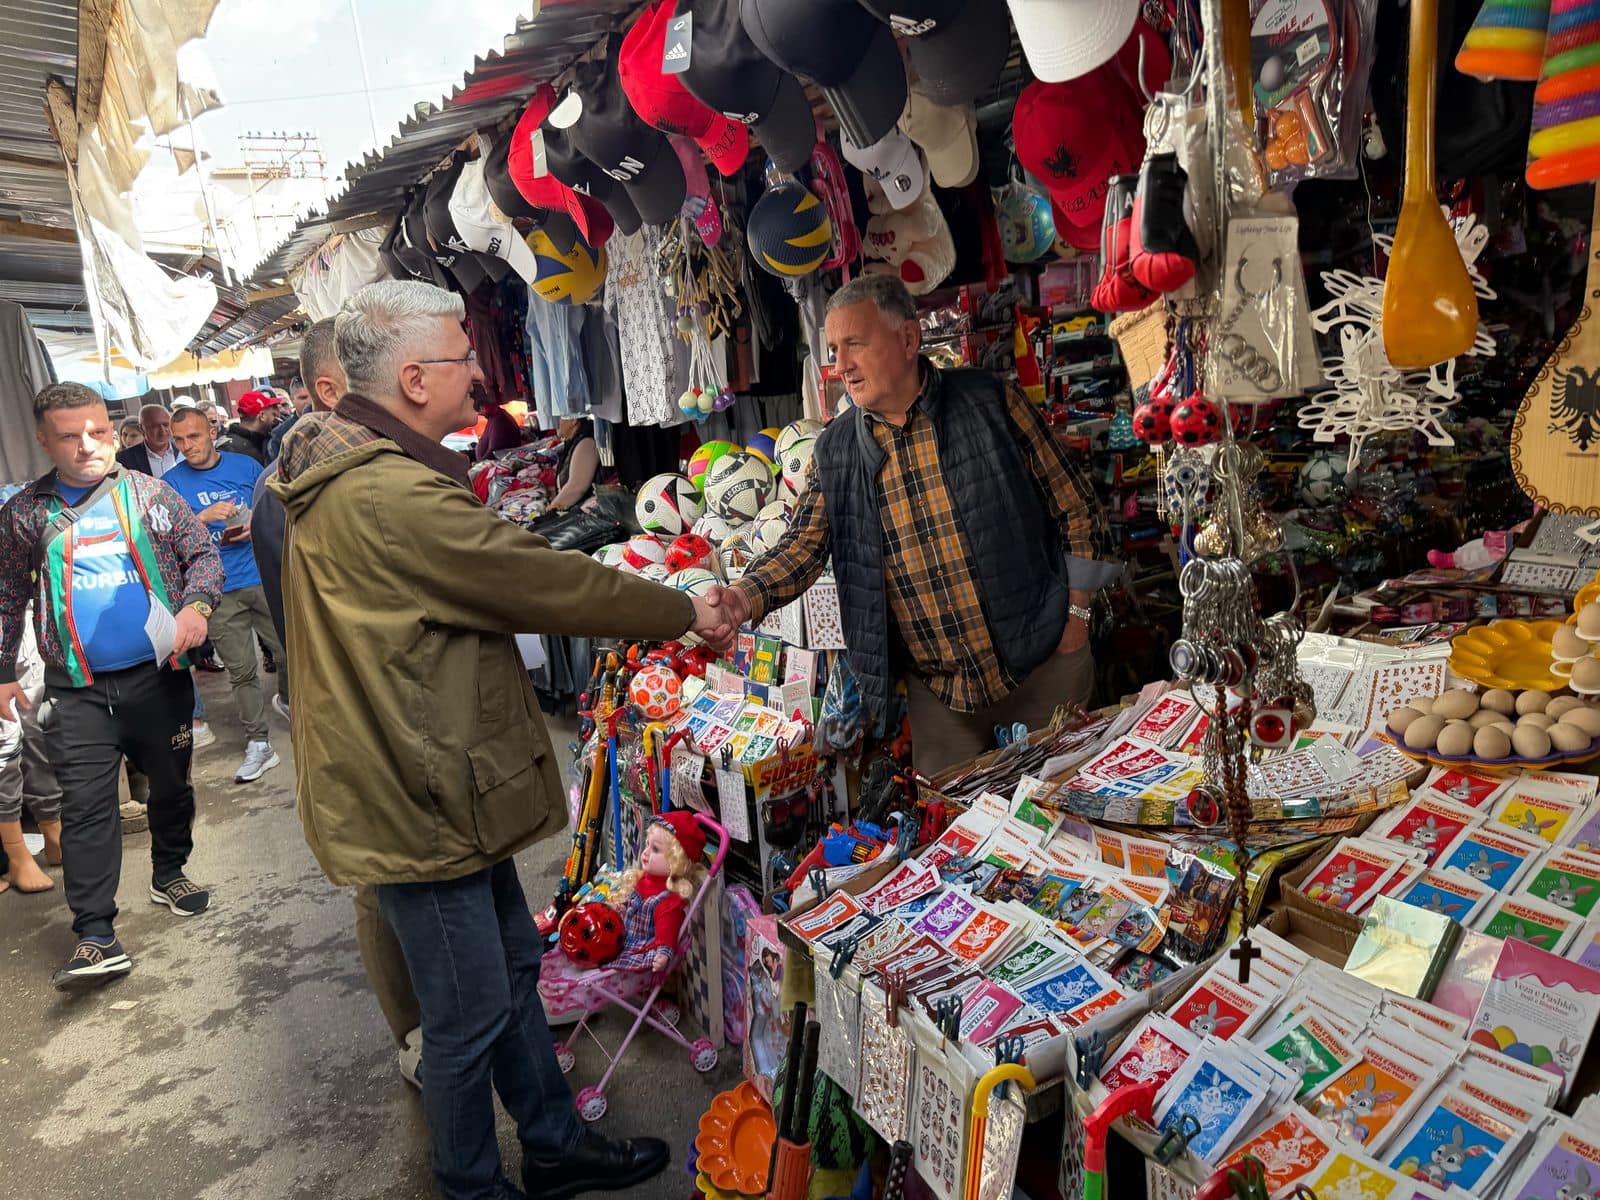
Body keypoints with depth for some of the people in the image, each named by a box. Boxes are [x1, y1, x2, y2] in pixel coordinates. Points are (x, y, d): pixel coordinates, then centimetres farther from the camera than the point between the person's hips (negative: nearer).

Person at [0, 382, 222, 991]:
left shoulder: (149, 494, 2)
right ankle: (96, 934, 3)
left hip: (159, 674, 1)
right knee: (86, 805, -3)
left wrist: (196, 604, -14)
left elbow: (203, 553, 4)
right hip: (77, 690, 0)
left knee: (172, 785, 14)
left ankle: (169, 874, 37)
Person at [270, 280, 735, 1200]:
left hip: (427, 781, 11)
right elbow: (545, 583, -22)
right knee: (471, 1016, 8)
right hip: (420, 799, -11)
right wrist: (686, 614, -10)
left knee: (513, 962, 22)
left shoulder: (345, 474, 10)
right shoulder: (392, 498, -26)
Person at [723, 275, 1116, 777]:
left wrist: (1076, 614, -6)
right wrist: (745, 597, -24)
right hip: (936, 690, 2)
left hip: (1043, 662, -2)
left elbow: (1074, 508, -3)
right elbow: (803, 546, -5)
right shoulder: (834, 449, 0)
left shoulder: (991, 402, -8)